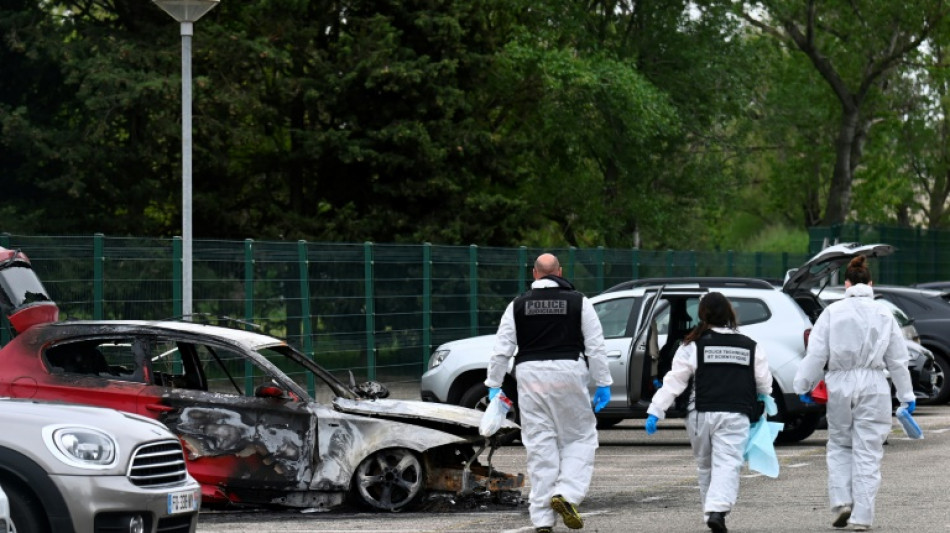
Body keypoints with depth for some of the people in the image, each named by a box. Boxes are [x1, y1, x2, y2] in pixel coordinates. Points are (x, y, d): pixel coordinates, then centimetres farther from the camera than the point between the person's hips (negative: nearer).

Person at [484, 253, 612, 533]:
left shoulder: (518, 305, 5)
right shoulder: (578, 302, 1)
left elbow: (502, 349, 4)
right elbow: (596, 347, 0)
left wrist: (494, 384, 11)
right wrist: (603, 383, 5)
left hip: (530, 374, 2)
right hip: (568, 373, -2)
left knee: (540, 446, 4)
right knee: (580, 437, 12)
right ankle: (566, 494, -10)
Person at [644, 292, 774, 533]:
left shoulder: (693, 346, 1)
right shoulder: (751, 347, 8)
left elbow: (674, 381, -3)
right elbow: (764, 383, 17)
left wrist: (655, 411, -1)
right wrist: (766, 400, 39)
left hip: (701, 414, 0)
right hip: (735, 416, 0)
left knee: (705, 466, 17)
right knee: (727, 464, -8)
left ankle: (711, 512, 19)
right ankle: (717, 510, -29)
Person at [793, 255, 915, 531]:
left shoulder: (832, 312, -2)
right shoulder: (883, 314, 3)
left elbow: (816, 354, -4)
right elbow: (897, 358, 7)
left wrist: (804, 385, 6)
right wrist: (906, 394, 15)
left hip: (840, 385, 0)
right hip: (874, 387, 0)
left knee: (839, 446, 17)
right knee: (868, 452, 3)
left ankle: (841, 501, 1)